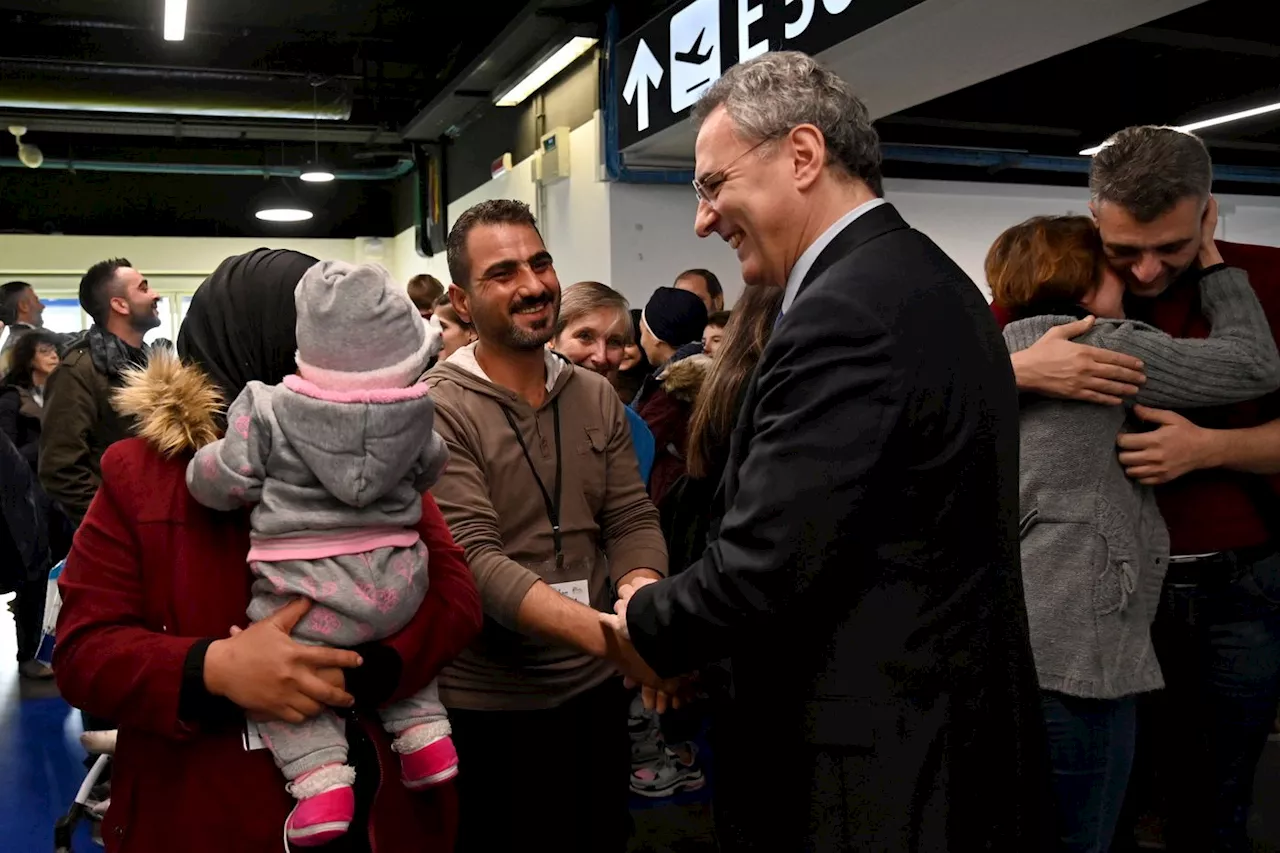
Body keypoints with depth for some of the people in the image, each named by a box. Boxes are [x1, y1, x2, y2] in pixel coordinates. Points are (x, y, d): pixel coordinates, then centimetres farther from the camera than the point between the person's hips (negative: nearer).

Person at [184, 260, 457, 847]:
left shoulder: (268, 414, -7)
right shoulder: (414, 414, 2)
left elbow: (219, 485, -2)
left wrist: (208, 457, 19)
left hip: (305, 598, -4)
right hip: (396, 588, 5)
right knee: (401, 643, 33)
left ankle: (319, 777, -3)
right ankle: (424, 733, 23)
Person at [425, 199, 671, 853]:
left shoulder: (598, 396, 4)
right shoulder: (435, 410, -15)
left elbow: (633, 521, 1)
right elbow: (474, 560, -23)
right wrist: (606, 634, -36)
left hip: (596, 691, 5)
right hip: (487, 709, -5)